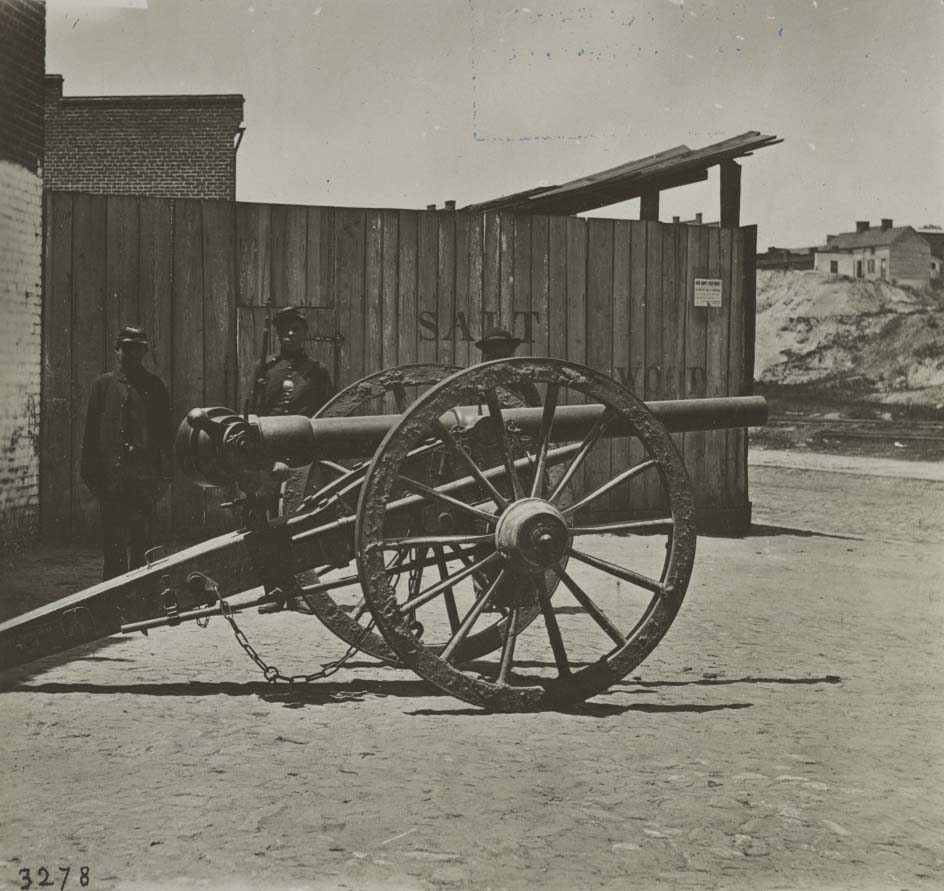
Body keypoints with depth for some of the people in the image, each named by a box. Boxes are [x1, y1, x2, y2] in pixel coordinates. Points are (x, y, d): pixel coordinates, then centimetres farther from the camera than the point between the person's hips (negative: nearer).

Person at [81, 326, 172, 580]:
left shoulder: (154, 385, 9)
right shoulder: (103, 383, 9)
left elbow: (164, 429, 7)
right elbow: (91, 430, 7)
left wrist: (165, 472, 0)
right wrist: (90, 471, 1)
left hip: (144, 472, 0)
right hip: (111, 472, 0)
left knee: (141, 536, 1)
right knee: (113, 538, 1)